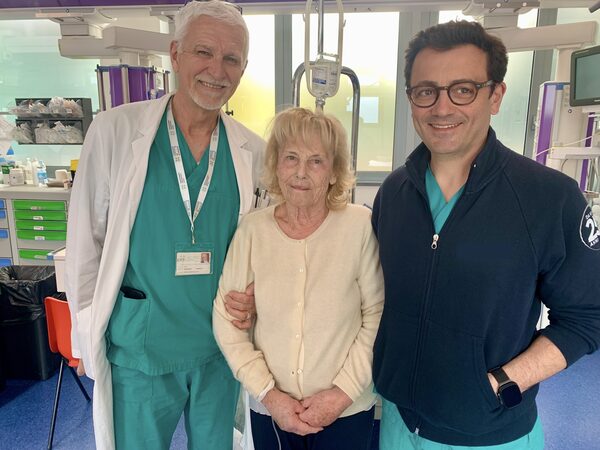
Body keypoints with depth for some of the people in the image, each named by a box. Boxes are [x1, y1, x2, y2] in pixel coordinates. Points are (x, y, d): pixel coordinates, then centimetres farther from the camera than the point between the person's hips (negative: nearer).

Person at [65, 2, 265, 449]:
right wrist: (88, 336, -1)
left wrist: (254, 295, -10)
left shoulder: (253, 151, -3)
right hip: (137, 347, -2)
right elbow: (85, 239, -4)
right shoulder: (114, 130, -10)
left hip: (222, 346, 3)